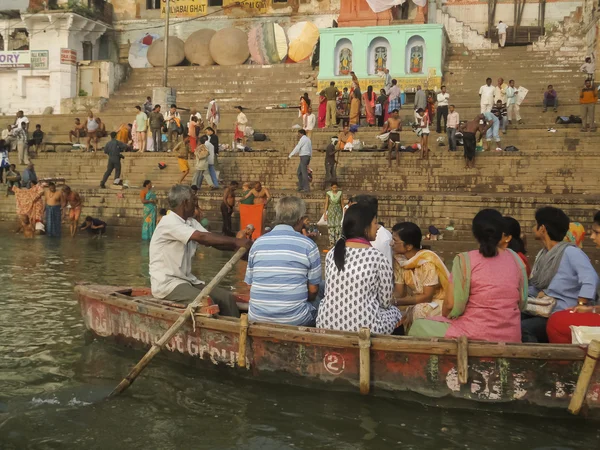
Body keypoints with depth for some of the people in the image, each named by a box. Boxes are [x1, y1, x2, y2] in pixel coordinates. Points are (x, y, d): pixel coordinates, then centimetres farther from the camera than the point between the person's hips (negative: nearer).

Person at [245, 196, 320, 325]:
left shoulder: (258, 243, 3)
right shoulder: (308, 245, -6)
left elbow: (250, 284, 8)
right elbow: (313, 290, -1)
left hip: (256, 317, 3)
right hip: (294, 319, -3)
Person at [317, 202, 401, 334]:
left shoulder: (331, 254, 1)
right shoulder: (378, 258, -11)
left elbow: (330, 293, 10)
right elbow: (385, 302, -2)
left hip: (328, 324, 4)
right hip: (363, 329, -4)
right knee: (394, 311, 24)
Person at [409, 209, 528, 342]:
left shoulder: (464, 259, -11)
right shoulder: (515, 259, 2)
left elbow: (451, 304, -12)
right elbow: (522, 304, 7)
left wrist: (445, 316, 9)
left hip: (476, 335, -6)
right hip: (511, 337, 6)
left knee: (419, 326, 17)